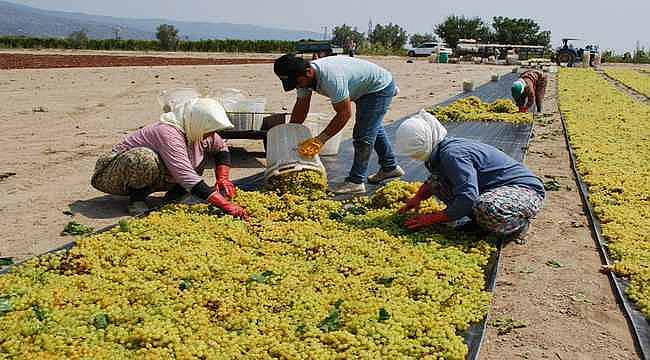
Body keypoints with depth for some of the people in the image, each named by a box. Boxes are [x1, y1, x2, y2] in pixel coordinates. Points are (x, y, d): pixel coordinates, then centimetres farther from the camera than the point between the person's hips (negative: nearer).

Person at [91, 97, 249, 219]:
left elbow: (222, 149, 10)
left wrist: (223, 178, -9)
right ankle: (136, 198, -14)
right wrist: (225, 205, -46)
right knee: (144, 158, -41)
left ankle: (173, 196, 0)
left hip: (156, 176, 7)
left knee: (204, 154, -3)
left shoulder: (198, 130, -9)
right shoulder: (168, 133, -34)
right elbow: (187, 177, -42)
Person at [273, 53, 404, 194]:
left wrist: (320, 139, -32)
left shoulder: (331, 77, -41)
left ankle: (356, 181, -6)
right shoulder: (304, 76, -13)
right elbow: (301, 107, -3)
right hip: (364, 90, 10)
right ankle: (390, 167, 40)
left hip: (380, 87, -10)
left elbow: (345, 113, -34)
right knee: (373, 128, 23)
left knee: (363, 135, -14)